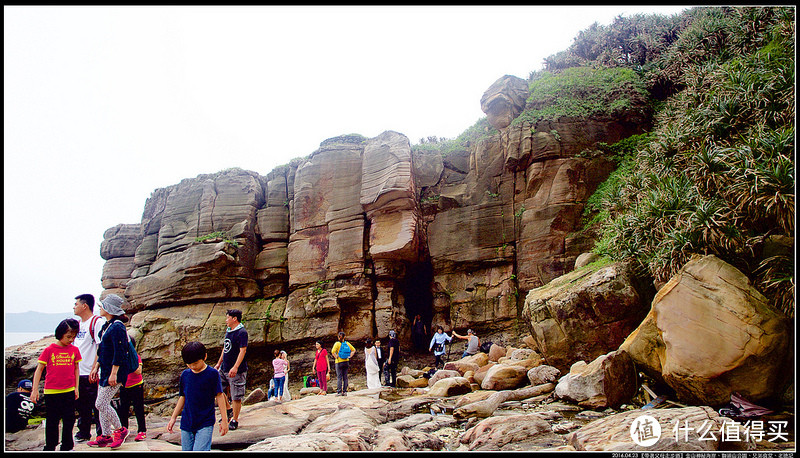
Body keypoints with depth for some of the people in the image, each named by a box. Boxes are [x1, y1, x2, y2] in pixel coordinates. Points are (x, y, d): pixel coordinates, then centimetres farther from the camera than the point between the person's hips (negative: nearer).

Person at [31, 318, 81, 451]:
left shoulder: (74, 350, 3)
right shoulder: (49, 350, -4)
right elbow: (39, 369, 0)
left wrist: (76, 388, 8)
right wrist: (35, 389, -4)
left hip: (69, 391, 2)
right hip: (51, 392, -2)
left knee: (69, 420, 7)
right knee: (52, 421, 7)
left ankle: (67, 447, 19)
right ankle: (49, 448, 20)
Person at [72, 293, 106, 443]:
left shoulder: (97, 322, -12)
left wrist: (94, 370, -21)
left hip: (92, 375, -9)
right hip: (78, 374, 9)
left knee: (97, 406, -2)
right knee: (82, 406, 17)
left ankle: (102, 435, 6)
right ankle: (83, 433, 29)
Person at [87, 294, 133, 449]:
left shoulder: (117, 327, -18)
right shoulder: (106, 326, 13)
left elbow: (119, 353, -21)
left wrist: (114, 373, -22)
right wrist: (96, 367, 21)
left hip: (115, 372, -10)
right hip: (105, 371, 10)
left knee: (101, 404, -8)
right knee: (102, 404, 11)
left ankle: (120, 430, 8)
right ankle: (105, 436, 20)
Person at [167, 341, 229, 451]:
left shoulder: (212, 374, -7)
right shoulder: (185, 374, 5)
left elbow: (219, 396, -3)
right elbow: (183, 397, 16)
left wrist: (224, 420, -4)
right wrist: (173, 418, 15)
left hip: (205, 424, -5)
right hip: (186, 423, 5)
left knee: (200, 451, -17)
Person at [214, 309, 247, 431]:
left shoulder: (242, 332, -15)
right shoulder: (228, 331, 13)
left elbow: (243, 350, -22)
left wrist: (235, 367, -28)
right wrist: (219, 364, 22)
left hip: (237, 370, -9)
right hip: (224, 368, 9)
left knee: (236, 396, -1)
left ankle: (235, 420, 11)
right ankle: (229, 409, 26)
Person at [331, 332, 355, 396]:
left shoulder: (337, 343, -9)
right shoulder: (347, 343, 4)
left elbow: (333, 351, -23)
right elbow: (353, 350, 11)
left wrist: (336, 357, -10)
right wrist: (349, 356, 9)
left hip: (339, 362, -4)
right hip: (346, 361, 4)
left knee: (339, 377, -1)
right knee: (345, 377, 8)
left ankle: (339, 392, -3)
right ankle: (345, 391, 9)